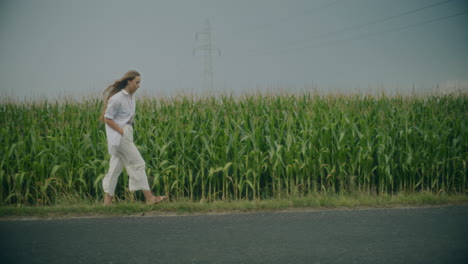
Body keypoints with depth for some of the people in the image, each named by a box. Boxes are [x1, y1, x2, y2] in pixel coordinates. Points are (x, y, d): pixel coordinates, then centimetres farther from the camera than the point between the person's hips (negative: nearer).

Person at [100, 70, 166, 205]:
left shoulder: (130, 97, 13)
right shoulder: (117, 98, -14)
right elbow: (107, 119, -13)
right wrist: (122, 131, -17)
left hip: (126, 135, 9)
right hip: (120, 136, -9)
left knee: (116, 167, 9)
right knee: (137, 163, -7)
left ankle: (107, 201, 12)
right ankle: (149, 197, -5)